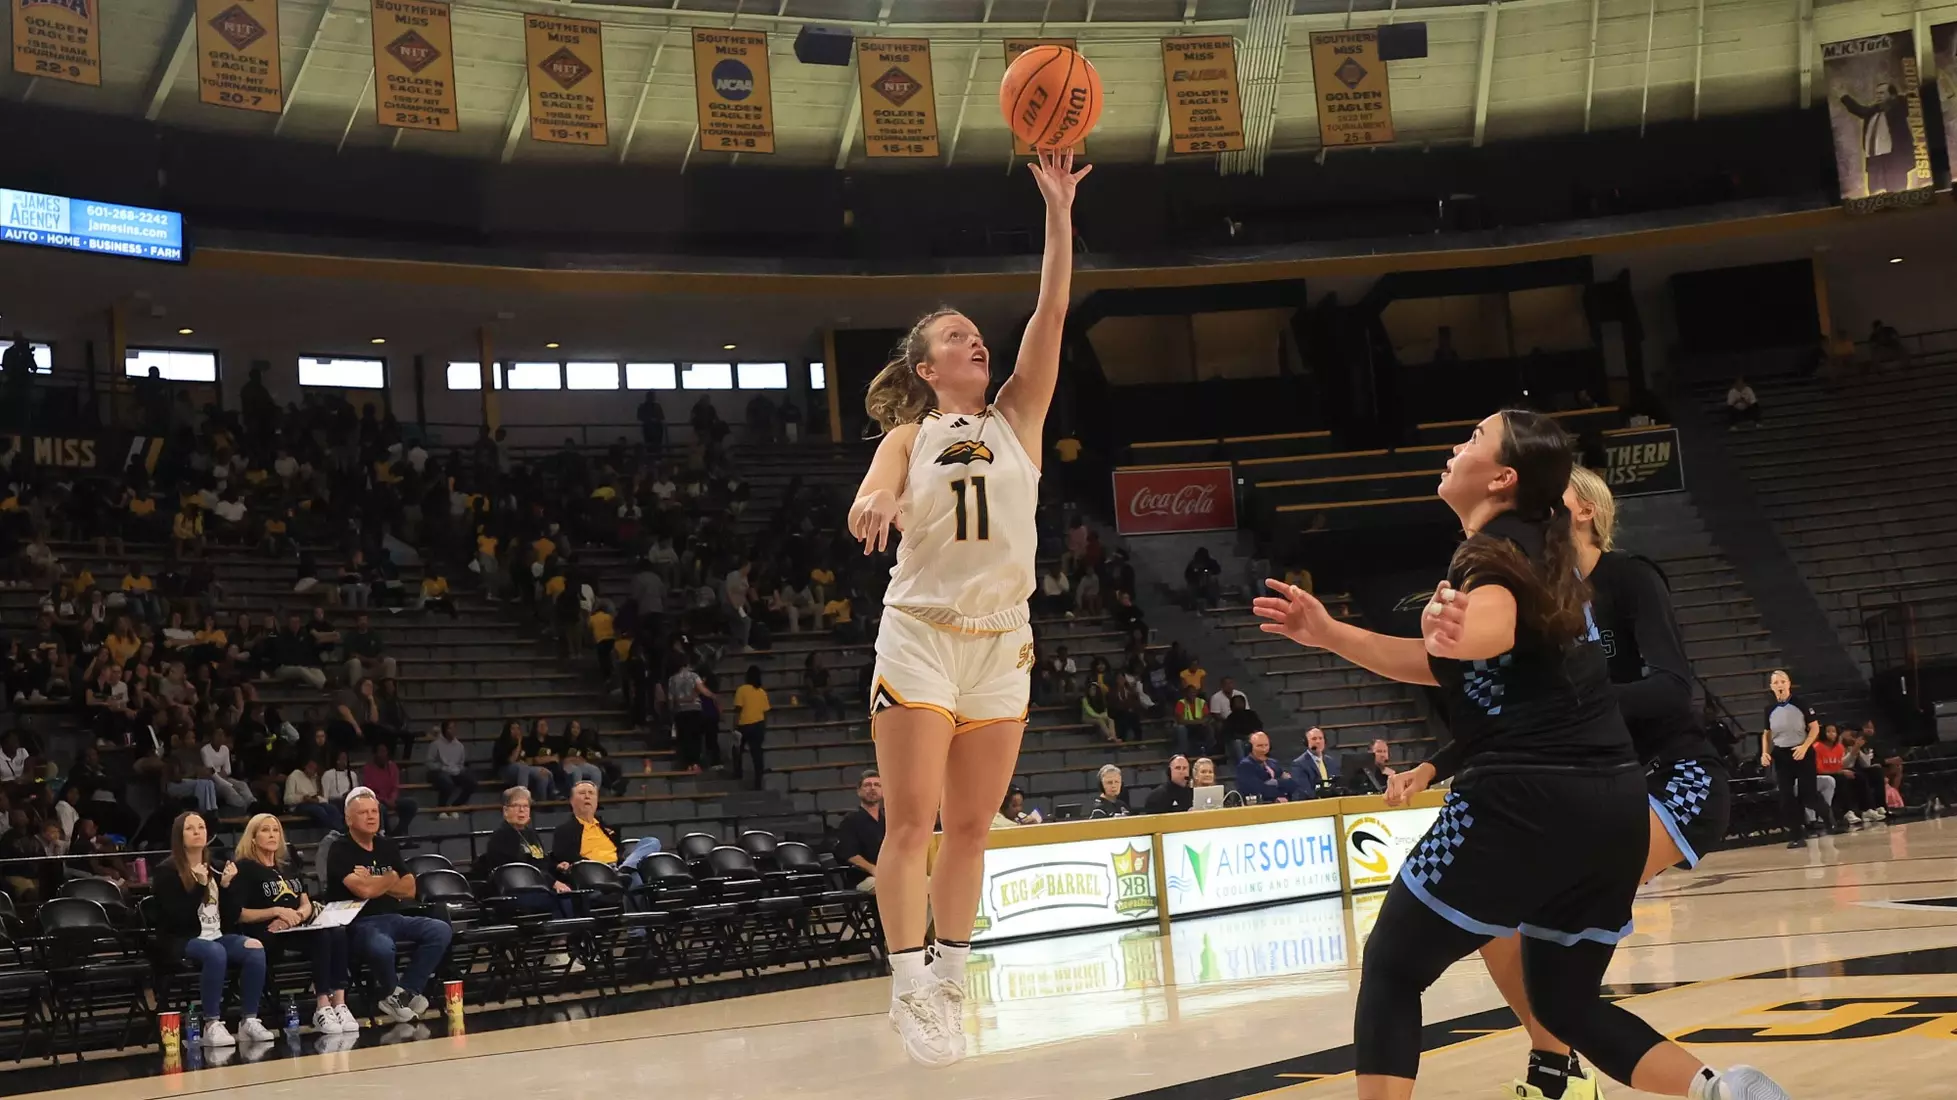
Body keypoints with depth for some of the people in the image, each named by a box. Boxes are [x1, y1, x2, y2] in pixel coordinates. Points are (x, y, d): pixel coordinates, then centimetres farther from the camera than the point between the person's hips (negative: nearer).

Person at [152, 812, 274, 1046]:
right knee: (215, 953, -38)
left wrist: (226, 885, -5)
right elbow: (180, 919, -16)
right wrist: (200, 885, -18)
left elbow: (231, 918, 8)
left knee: (255, 948, -25)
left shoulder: (216, 868, 12)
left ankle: (250, 1021, -23)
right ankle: (212, 1025, -35)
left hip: (216, 937, 5)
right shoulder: (167, 873, -3)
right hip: (179, 943, -5)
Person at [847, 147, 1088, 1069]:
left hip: (1002, 642, 3)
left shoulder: (1016, 419, 11)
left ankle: (948, 982, 15)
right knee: (911, 821, -8)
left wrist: (1057, 210, -6)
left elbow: (1051, 314, 1)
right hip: (920, 636, -3)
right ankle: (909, 985, -3)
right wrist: (873, 505, -39)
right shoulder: (908, 435, 6)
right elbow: (871, 500, -14)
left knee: (969, 827, 7)